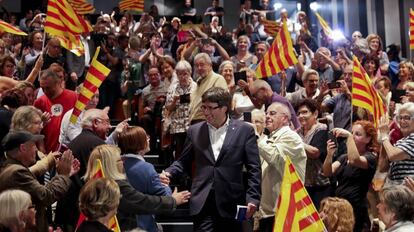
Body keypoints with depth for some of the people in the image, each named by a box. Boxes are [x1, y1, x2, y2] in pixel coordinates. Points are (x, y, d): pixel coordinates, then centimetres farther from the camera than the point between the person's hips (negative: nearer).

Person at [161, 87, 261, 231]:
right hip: (202, 203, 1)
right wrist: (168, 173, -5)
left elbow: (254, 168, 0)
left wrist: (253, 198, -9)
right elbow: (184, 162, 15)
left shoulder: (244, 130, 2)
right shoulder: (194, 131, 10)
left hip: (231, 204, -1)